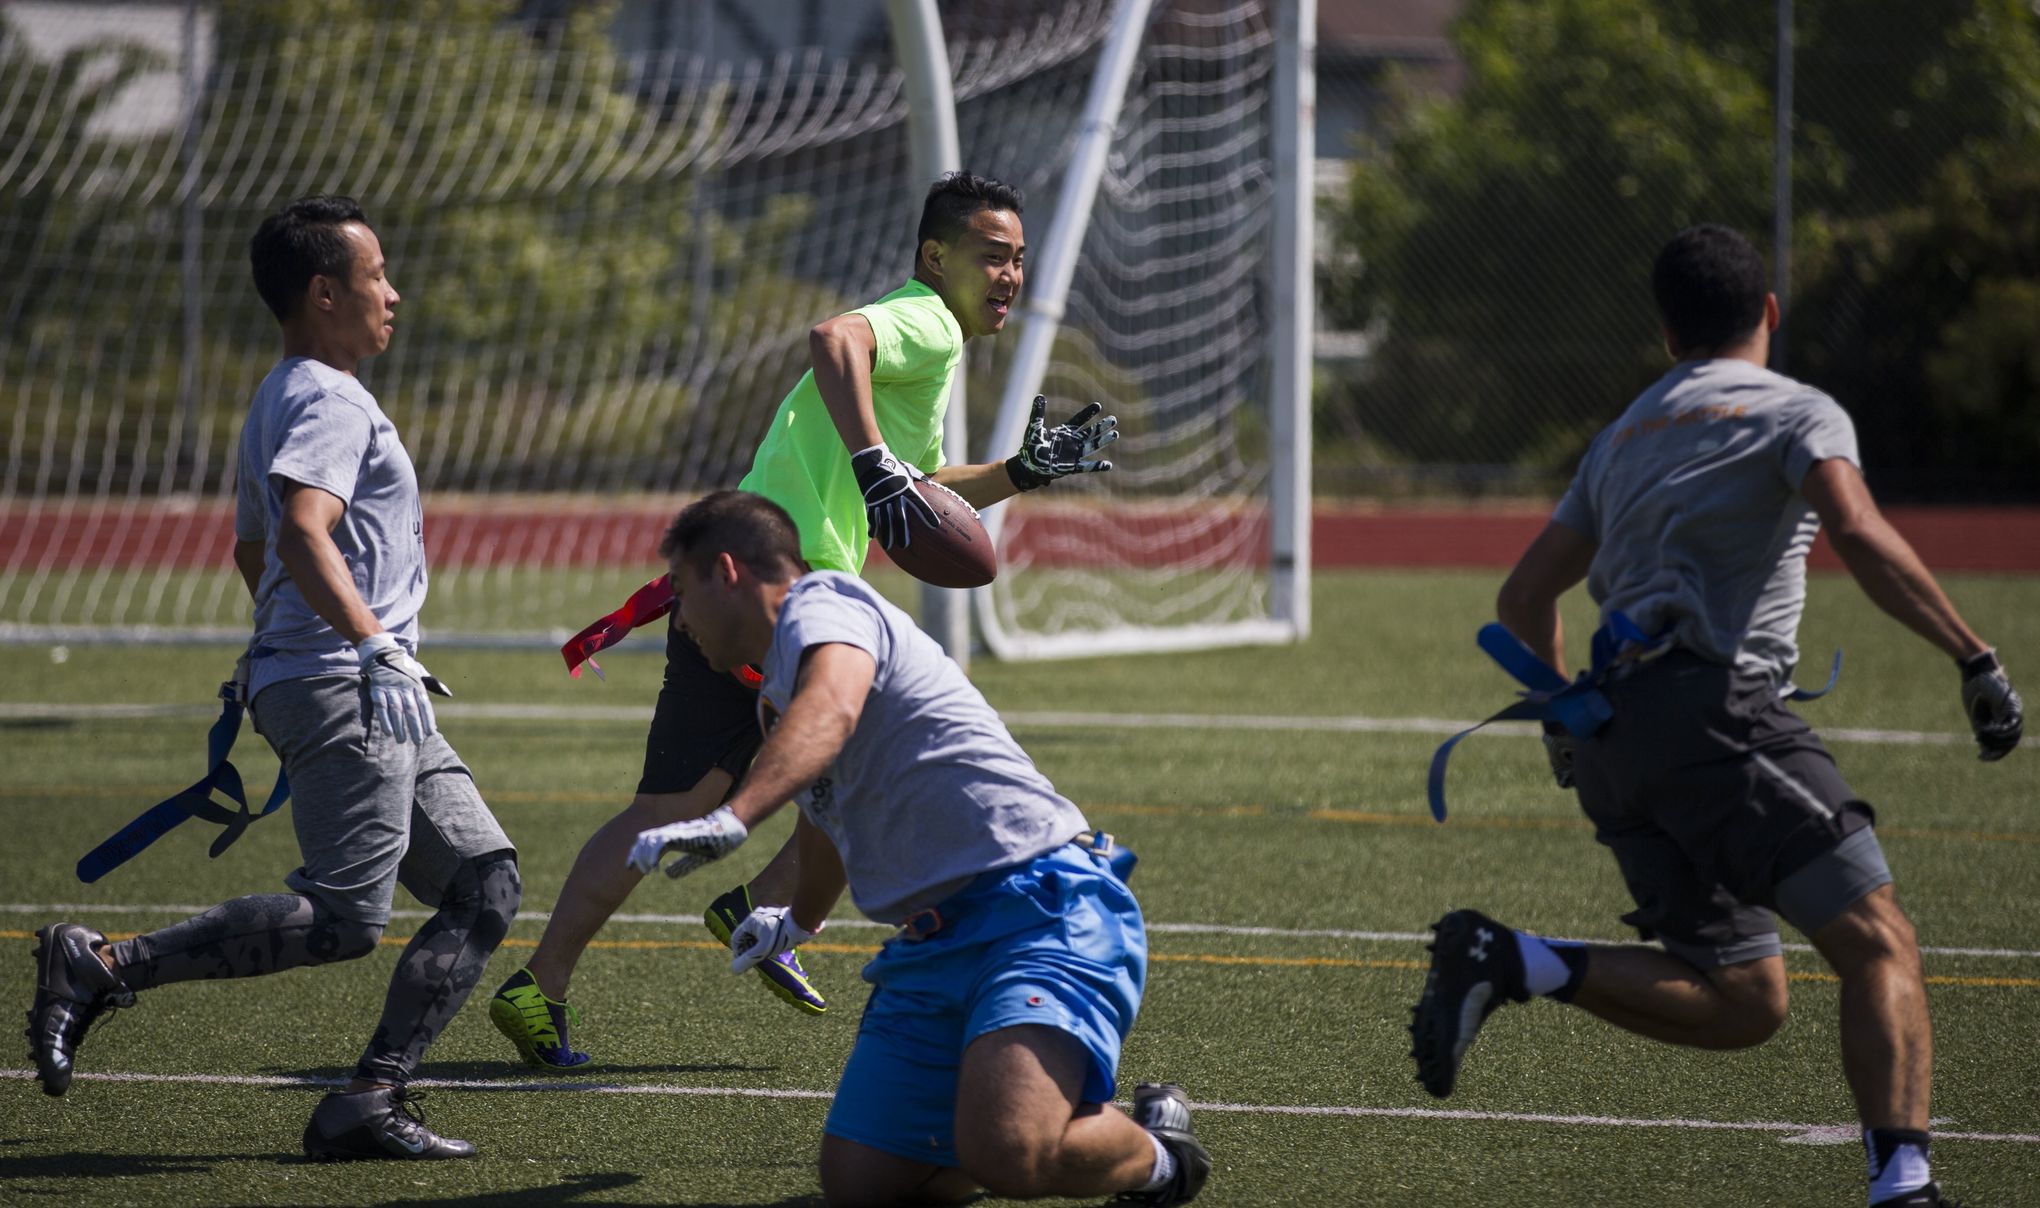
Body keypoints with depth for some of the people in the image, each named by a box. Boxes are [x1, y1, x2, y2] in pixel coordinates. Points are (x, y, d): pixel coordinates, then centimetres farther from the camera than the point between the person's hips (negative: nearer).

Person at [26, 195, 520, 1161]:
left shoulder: (281, 401, 22)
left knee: (485, 886, 3)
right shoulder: (330, 401, -10)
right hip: (343, 691, -11)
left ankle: (370, 1101, -2)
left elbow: (253, 549, 35)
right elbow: (303, 535, -27)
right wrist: (374, 645, -37)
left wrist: (270, 662, 49)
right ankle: (100, 970, -13)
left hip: (382, 713, 11)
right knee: (344, 914, -18)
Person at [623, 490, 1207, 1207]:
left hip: (1040, 908, -10)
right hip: (934, 947, 10)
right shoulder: (777, 696, 24)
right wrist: (799, 921, 63)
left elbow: (833, 710, -30)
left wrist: (733, 819, -44)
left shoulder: (822, 603, -6)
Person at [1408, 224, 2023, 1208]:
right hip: (1715, 709, -7)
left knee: (1740, 1003, 9)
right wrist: (1975, 659, -17)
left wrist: (1565, 720, 42)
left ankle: (1506, 962, -4)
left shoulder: (1624, 437, 25)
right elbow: (1860, 536, -16)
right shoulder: (1799, 413, 4)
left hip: (1615, 742, 7)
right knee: (1878, 944, -11)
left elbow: (1525, 596, 28)